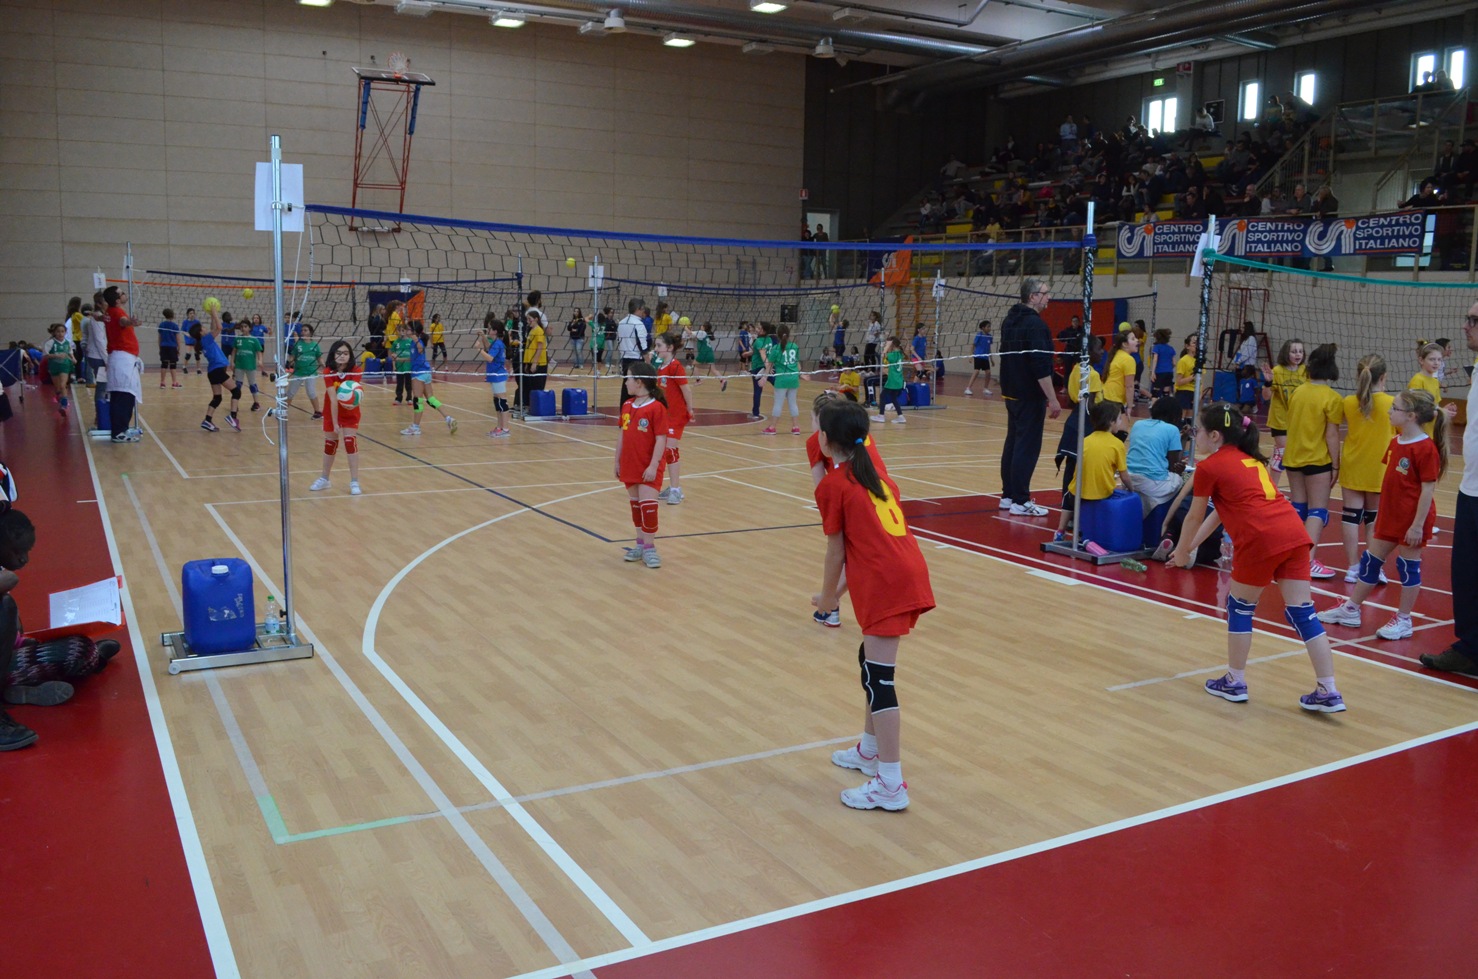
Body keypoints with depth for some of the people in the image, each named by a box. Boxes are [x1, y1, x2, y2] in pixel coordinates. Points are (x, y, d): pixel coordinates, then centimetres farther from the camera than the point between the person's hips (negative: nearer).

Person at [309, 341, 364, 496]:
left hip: (350, 413, -1)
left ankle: (354, 482, -6)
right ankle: (324, 479, 30)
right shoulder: (328, 372, -22)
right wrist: (335, 424, -29)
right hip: (331, 412, 1)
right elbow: (333, 399, -27)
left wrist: (354, 402, -60)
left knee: (350, 442, -13)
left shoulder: (356, 372, -22)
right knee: (330, 444, 11)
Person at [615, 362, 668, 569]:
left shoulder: (657, 408, -15)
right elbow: (621, 435, 12)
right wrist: (617, 461, 12)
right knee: (636, 504, 13)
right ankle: (641, 544, 23)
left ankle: (649, 548, -1)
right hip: (630, 466, 7)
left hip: (648, 468, -7)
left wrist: (653, 466, -20)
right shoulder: (627, 405, 6)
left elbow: (661, 439, -16)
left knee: (648, 505, -9)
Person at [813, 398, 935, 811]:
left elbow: (837, 551, 2)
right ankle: (871, 749, 38)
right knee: (872, 661, 23)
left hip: (885, 586, -9)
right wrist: (845, 588, 28)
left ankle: (891, 784, -4)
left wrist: (828, 597, 16)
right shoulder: (876, 474, 19)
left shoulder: (832, 485, -3)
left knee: (879, 678, -5)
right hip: (910, 572, 9)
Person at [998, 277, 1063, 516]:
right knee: (1027, 447, -5)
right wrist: (1052, 399, -19)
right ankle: (1020, 502, -4)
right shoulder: (1035, 324, -17)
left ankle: (1008, 495, 21)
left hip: (1012, 393, 9)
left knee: (1013, 442, 15)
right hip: (1030, 396, -9)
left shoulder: (1010, 320, 11)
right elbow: (1041, 366, -22)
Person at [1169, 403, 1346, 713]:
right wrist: (1191, 546, 38)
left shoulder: (1209, 467, 5)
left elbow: (1194, 517, 14)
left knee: (1240, 606, 13)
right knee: (1302, 611, 9)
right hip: (1295, 533, 7)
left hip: (1262, 539, -7)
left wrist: (1181, 552, 30)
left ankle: (1234, 682, 23)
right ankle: (1329, 693, 9)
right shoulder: (1251, 460, 27)